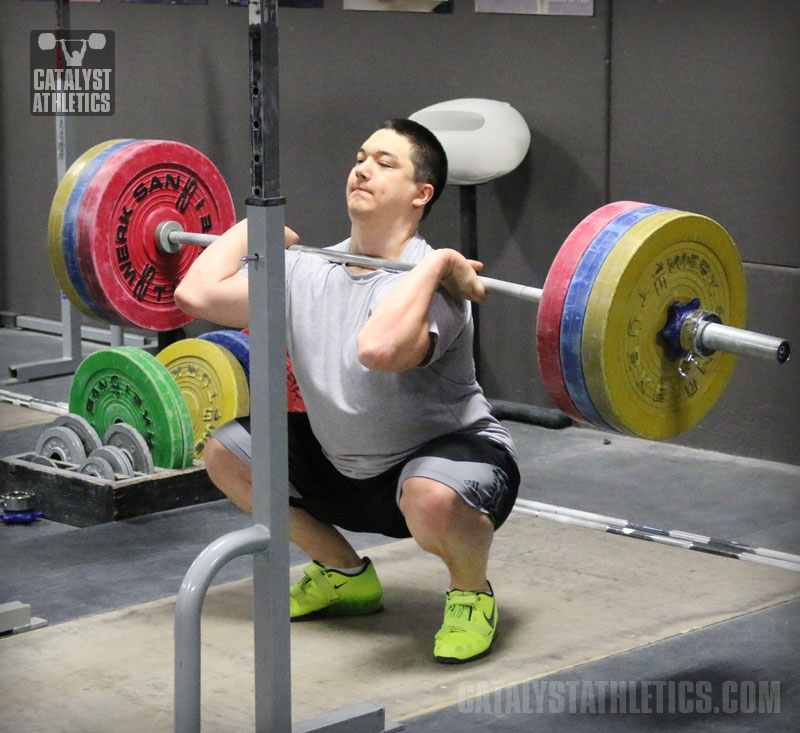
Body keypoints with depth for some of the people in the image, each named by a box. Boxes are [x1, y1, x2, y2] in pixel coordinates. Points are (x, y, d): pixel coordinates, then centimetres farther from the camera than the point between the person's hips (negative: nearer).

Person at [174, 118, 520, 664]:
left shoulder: (429, 288, -27)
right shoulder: (309, 272, -5)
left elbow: (378, 348, -50)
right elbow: (198, 293, -13)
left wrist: (435, 264, -39)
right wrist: (254, 226, 0)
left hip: (452, 454, -7)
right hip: (349, 465, 7)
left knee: (430, 495, -42)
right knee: (224, 451, 4)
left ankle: (472, 594, -6)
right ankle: (344, 574, 19)